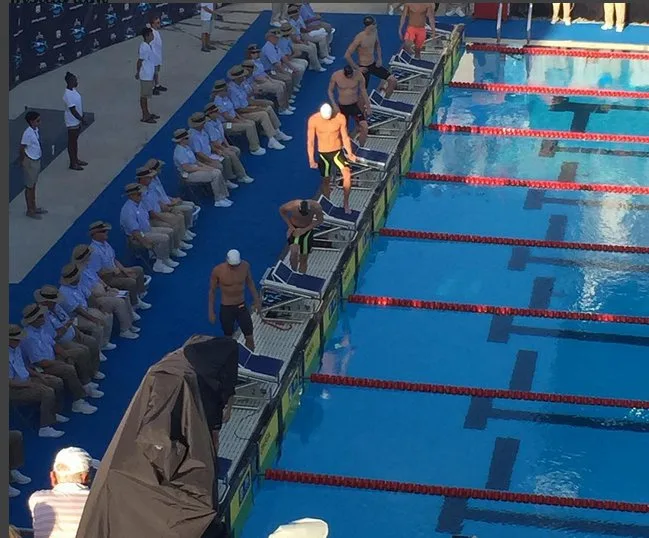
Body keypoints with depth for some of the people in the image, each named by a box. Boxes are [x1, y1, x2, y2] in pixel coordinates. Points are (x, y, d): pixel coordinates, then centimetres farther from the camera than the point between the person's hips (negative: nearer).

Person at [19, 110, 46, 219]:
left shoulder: (36, 130, -2)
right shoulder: (28, 134, -27)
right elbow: (22, 148, -20)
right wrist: (22, 161, -11)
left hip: (36, 160, 8)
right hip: (30, 162, -8)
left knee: (33, 186, 22)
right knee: (29, 187, 7)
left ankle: (34, 207, 37)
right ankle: (30, 211, 20)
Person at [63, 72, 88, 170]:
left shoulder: (73, 89, 1)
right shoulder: (68, 95, -28)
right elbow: (73, 110, -26)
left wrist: (82, 117, 18)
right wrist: (82, 120, -21)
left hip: (77, 120, 9)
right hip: (72, 122, -9)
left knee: (75, 140, 21)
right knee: (71, 142, 4)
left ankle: (76, 159, 36)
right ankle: (72, 163, 15)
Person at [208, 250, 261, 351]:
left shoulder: (245, 266, -13)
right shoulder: (217, 271, -21)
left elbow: (250, 282, 6)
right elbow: (212, 291, -8)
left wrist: (256, 300, 10)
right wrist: (211, 311, -5)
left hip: (242, 307, 2)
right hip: (226, 308, -2)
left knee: (250, 339, 7)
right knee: (228, 339, 14)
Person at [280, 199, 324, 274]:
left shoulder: (316, 207, -29)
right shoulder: (292, 206, -31)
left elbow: (320, 220, -11)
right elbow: (281, 210, -8)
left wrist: (305, 230, -18)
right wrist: (290, 226, -13)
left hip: (307, 230, 2)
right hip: (294, 229, -2)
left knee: (304, 258, 9)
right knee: (294, 252, -25)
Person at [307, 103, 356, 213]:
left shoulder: (340, 118, -12)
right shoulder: (313, 120, -14)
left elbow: (345, 137, -1)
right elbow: (310, 141, -8)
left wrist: (349, 153, -12)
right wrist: (311, 160, -12)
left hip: (338, 151, 0)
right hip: (323, 153, 0)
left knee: (347, 174, -20)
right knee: (326, 180, 10)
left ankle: (346, 202, -6)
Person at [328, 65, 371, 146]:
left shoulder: (358, 75, -17)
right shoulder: (335, 76, -18)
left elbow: (363, 90, -1)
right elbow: (330, 91, -2)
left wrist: (368, 106, 2)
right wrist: (334, 105, -14)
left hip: (355, 105, 0)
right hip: (342, 107, 0)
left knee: (365, 128, -15)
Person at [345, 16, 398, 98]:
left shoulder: (375, 32, -6)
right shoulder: (359, 38, -26)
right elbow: (347, 55, -24)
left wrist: (379, 59, 7)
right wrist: (357, 68, -18)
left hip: (374, 64, 6)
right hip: (364, 68, -6)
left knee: (393, 80, -3)